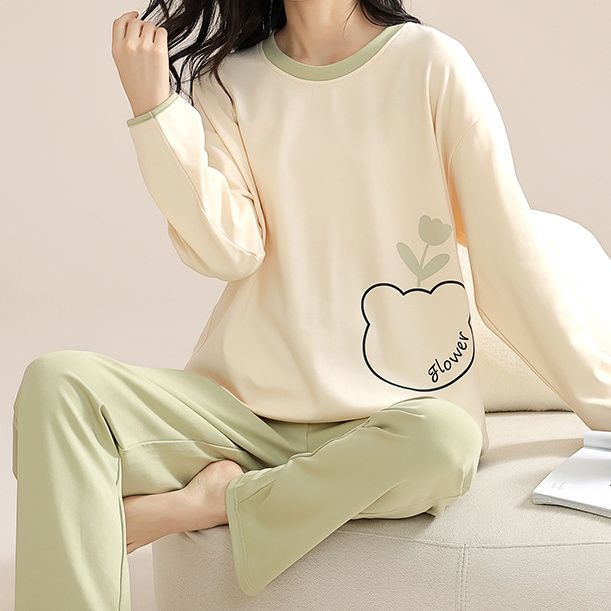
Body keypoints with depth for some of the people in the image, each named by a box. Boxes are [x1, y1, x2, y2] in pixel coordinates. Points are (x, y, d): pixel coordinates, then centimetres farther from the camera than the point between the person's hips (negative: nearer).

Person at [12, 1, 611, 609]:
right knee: (57, 382, -18)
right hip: (244, 405, 2)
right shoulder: (226, 81, 8)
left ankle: (211, 500, -15)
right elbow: (230, 251, -5)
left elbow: (511, 253, -1)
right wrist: (153, 106, -10)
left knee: (445, 439, -35)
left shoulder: (430, 63, -1)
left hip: (390, 414, -2)